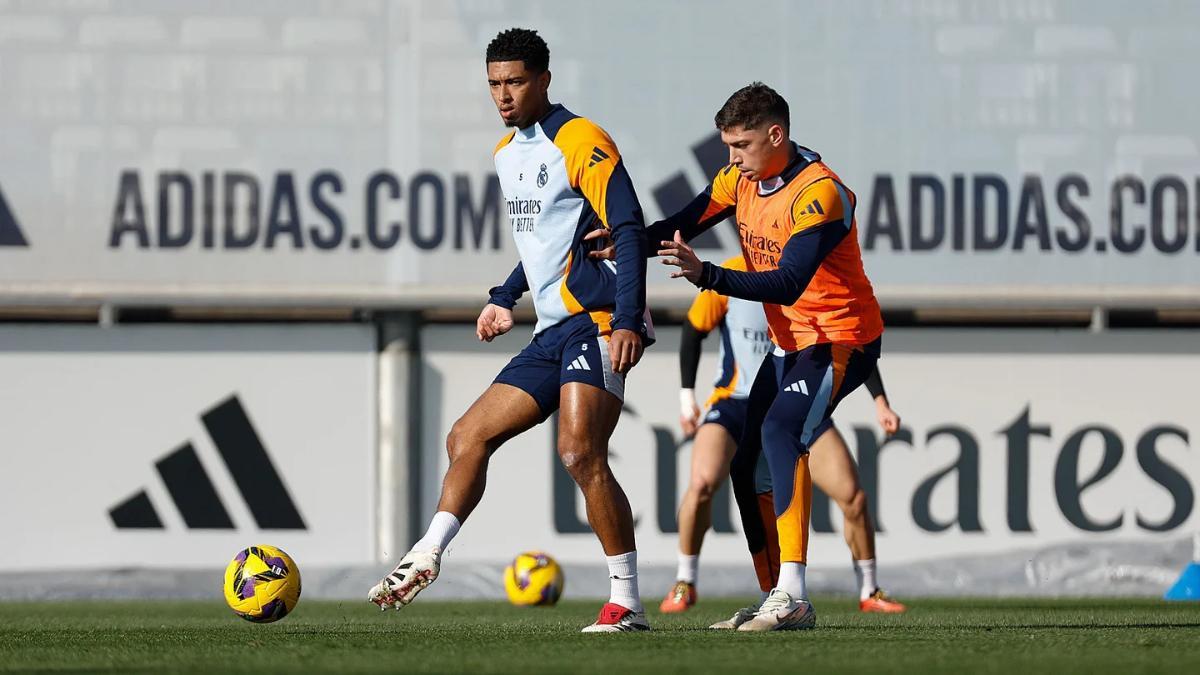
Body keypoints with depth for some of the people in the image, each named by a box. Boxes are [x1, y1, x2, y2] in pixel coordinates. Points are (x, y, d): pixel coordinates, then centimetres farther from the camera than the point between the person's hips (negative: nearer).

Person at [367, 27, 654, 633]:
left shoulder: (580, 142, -9)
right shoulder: (507, 154, 19)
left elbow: (629, 230, -16)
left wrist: (627, 321, -24)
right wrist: (505, 299, 26)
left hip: (595, 321, -10)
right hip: (552, 332, 10)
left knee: (579, 452, -22)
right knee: (467, 438, 6)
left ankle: (627, 604, -19)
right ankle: (425, 560, 9)